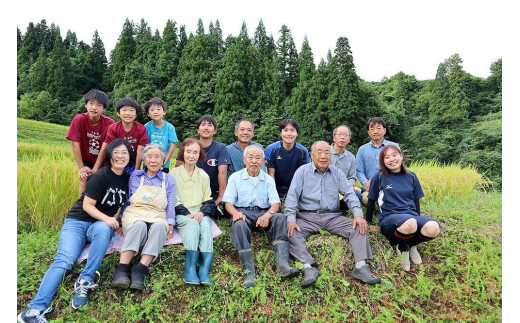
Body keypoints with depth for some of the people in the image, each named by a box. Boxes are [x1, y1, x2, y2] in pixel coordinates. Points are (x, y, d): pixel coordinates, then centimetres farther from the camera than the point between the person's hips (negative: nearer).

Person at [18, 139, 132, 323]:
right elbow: (87, 205, -14)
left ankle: (85, 281, -27)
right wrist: (107, 218, -27)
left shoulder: (127, 179, 4)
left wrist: (115, 221, -3)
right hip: (78, 221, -3)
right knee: (64, 261, -24)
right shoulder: (100, 176, -13)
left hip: (102, 225, 3)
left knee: (103, 229, -35)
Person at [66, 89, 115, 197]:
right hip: (86, 161, 0)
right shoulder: (79, 120, -19)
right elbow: (75, 143, -17)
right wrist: (81, 167, -16)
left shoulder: (110, 123, -21)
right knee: (84, 180, -15)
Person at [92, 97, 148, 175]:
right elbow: (104, 150, -12)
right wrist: (95, 170, -14)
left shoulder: (141, 129, -14)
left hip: (132, 166, 0)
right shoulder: (113, 128, -12)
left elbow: (140, 152, -12)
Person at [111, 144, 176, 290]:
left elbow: (171, 205, 8)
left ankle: (140, 270, -41)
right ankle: (122, 268, -39)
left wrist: (170, 226, -5)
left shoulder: (169, 179, 14)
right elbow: (126, 200, 15)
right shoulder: (135, 176, 16)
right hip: (134, 214, 0)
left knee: (160, 226, -37)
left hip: (157, 218, 0)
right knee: (139, 225, -37)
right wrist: (119, 220, 4)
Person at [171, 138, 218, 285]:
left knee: (205, 224, -33)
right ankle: (190, 268, -43)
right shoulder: (174, 173, 7)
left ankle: (204, 269, -44)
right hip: (180, 215, -2)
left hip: (200, 214, 2)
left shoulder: (203, 175, 15)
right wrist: (187, 214, -16)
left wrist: (202, 212, -13)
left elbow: (209, 201, 9)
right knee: (193, 224, -35)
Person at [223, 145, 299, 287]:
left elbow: (275, 203, 3)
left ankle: (283, 265, -40)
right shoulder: (235, 177, 12)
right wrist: (235, 213, -20)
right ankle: (249, 271, -39)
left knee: (280, 217, -29)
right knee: (239, 224, -36)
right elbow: (228, 202, 4)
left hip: (264, 213, 2)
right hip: (243, 212, -1)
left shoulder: (268, 179, 15)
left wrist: (268, 214, -21)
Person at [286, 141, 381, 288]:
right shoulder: (302, 171, 5)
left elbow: (349, 194, 6)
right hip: (307, 217, -2)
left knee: (359, 227, -18)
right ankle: (308, 267, -39)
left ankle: (361, 266, -26)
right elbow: (292, 196, -3)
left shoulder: (337, 173, 13)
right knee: (291, 233, -30)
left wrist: (358, 214, -12)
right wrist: (291, 219, -18)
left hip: (333, 216, 3)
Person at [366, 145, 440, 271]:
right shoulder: (379, 176, 1)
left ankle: (411, 244, 3)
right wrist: (368, 222, 9)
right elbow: (371, 201, 7)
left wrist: (418, 220, 14)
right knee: (410, 223, -40)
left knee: (433, 228, -31)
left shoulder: (411, 176, 12)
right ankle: (401, 246, -4)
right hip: (389, 217, -4)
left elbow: (416, 201, 19)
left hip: (412, 215, 4)